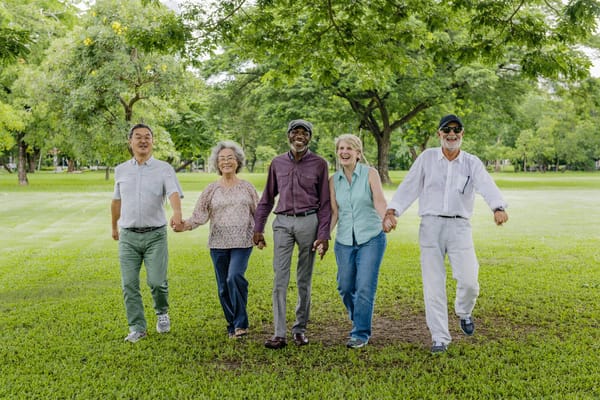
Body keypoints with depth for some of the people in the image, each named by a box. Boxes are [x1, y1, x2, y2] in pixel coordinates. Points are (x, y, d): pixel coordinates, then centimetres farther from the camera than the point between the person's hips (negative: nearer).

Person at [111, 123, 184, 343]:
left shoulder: (164, 169, -3)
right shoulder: (121, 170, 9)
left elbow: (174, 193, -20)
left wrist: (177, 212, -40)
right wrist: (114, 226, 29)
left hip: (155, 235, -3)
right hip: (128, 236, 3)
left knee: (157, 281, -7)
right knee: (130, 285, 1)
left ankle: (162, 312, 24)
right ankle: (137, 328, 15)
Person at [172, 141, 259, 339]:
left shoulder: (247, 187, 7)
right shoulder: (211, 189, 6)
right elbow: (200, 215, -1)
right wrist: (185, 225, -18)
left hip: (242, 243, -2)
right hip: (218, 244, 2)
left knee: (235, 276, -22)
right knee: (223, 286, 6)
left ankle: (241, 323, -9)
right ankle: (232, 326, 22)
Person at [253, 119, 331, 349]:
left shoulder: (319, 164, 3)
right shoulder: (277, 163, 10)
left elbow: (324, 203, 2)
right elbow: (267, 198, 15)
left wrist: (324, 235, -5)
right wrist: (258, 228, 10)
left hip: (308, 221, -1)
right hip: (283, 222, 2)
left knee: (304, 280, 7)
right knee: (280, 279, -4)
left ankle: (300, 329, 20)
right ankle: (280, 334, 0)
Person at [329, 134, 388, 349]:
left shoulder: (370, 173, -5)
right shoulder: (334, 180, 5)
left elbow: (379, 201, -18)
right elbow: (334, 212, 7)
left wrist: (386, 219, -37)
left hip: (371, 238, -4)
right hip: (344, 240, 4)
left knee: (365, 288, -6)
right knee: (345, 287, 8)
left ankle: (361, 333, 8)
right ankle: (359, 320, 35)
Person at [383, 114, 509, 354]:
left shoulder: (472, 163, 5)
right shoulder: (427, 158, 7)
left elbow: (487, 186, -12)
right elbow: (409, 187, 2)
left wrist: (499, 208, -32)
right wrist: (391, 211, -12)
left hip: (459, 226, 0)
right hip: (431, 225, 0)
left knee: (469, 281, -8)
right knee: (433, 284, 1)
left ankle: (464, 312, 27)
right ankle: (439, 338, 13)